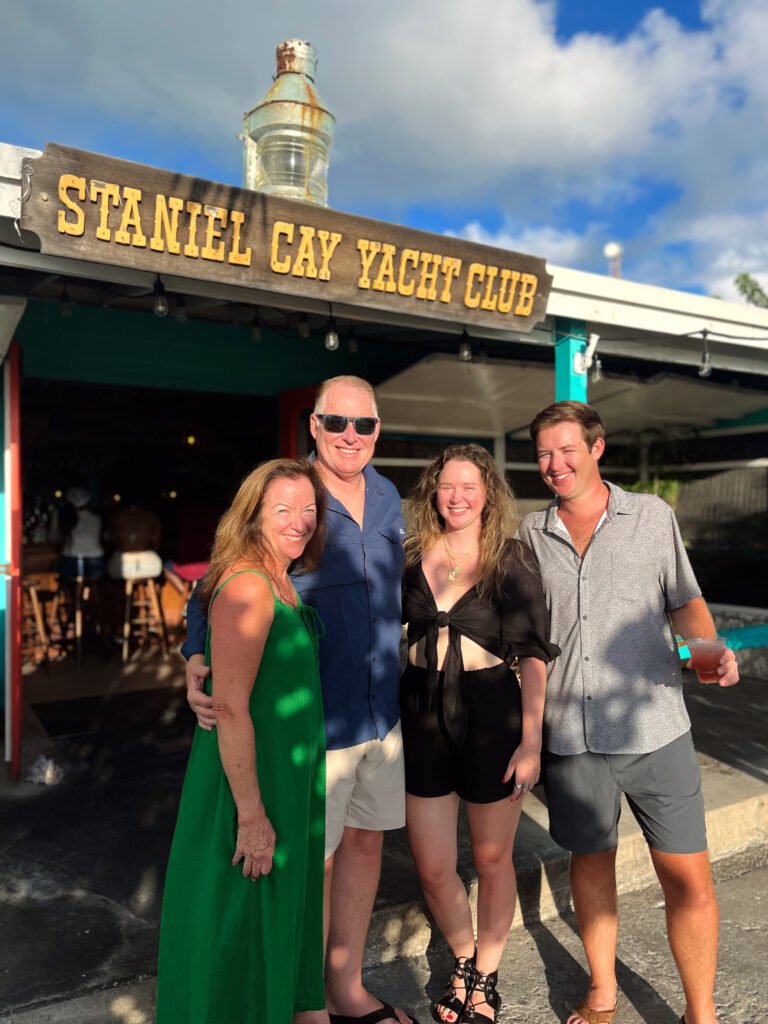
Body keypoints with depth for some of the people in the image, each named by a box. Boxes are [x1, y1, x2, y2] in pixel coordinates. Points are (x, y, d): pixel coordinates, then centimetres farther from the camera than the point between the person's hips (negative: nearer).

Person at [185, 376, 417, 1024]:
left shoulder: (388, 498, 5)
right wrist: (198, 660, -27)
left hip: (382, 714, 7)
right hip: (313, 720, -6)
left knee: (365, 844, 19)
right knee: (313, 863, 7)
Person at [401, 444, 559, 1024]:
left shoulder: (511, 560, -4)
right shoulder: (411, 558, 1)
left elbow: (534, 654, -5)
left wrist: (531, 740, -10)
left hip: (492, 712, -2)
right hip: (423, 714, 2)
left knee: (492, 859, 14)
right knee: (433, 867, 9)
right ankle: (463, 961, 39)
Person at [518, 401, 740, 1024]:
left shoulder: (653, 516, 2)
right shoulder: (531, 534, 5)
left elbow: (685, 600, 8)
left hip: (655, 727, -1)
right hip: (569, 734, 2)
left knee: (688, 877, 3)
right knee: (590, 861, 16)